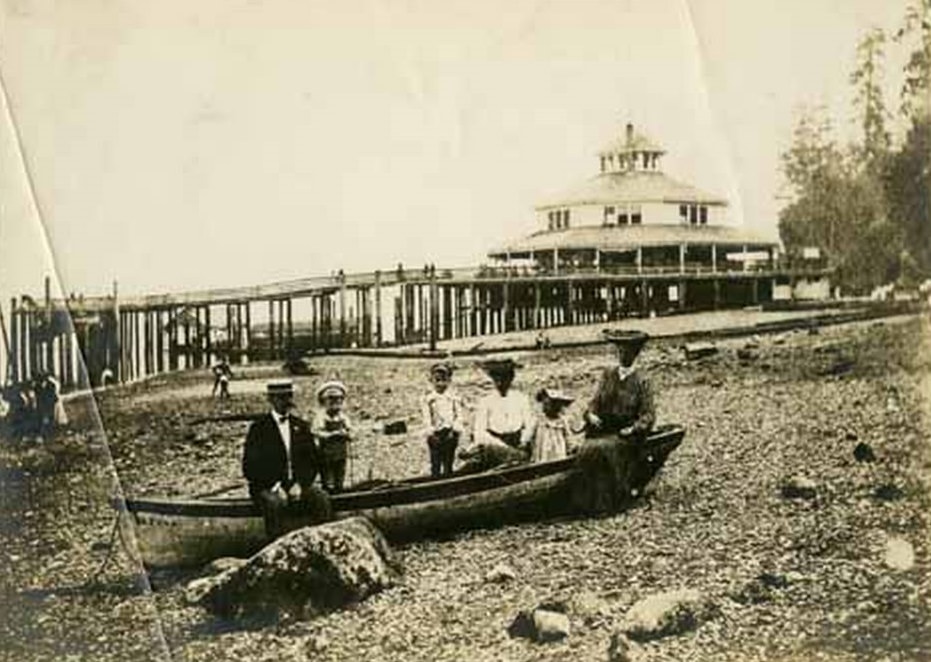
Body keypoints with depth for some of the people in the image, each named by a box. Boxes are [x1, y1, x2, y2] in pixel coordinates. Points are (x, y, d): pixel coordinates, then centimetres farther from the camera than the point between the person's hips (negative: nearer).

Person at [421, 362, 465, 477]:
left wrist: (455, 430, -8)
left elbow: (459, 416, 3)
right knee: (435, 462, 0)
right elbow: (426, 418, 1)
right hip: (435, 434, 0)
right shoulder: (428, 400, 4)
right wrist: (431, 432, -9)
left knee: (448, 462, 4)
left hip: (450, 434, 0)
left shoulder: (454, 398, 5)